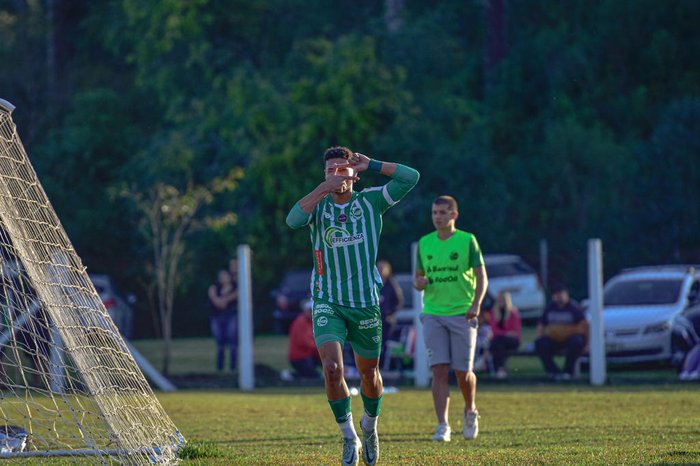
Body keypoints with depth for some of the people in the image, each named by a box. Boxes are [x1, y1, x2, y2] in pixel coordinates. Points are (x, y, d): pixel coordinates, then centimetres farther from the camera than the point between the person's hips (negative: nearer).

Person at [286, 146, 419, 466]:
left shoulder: (371, 201, 1)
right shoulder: (319, 205, 1)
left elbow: (411, 177, -7)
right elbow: (293, 220, -22)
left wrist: (370, 165, -6)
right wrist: (324, 188, -25)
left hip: (365, 302, 1)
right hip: (327, 303, -1)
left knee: (369, 373, 12)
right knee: (332, 368, -19)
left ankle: (370, 425, 41)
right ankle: (349, 438, -4)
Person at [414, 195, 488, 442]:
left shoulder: (467, 241, 0)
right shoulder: (424, 243, 10)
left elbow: (481, 276, 1)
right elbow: (418, 276, 18)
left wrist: (476, 303, -14)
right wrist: (419, 283, -6)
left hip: (462, 314, -2)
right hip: (433, 315, 2)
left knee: (463, 372, -1)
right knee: (439, 370, -8)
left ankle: (470, 411, 27)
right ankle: (443, 426, -8)